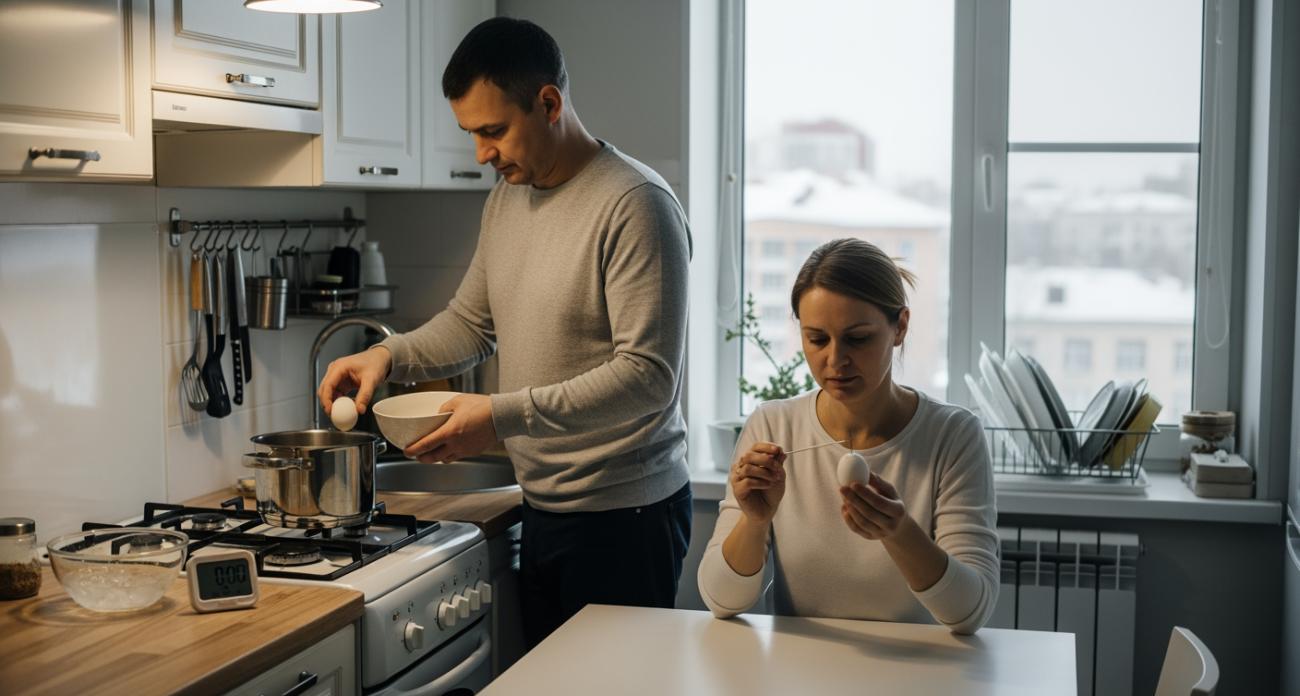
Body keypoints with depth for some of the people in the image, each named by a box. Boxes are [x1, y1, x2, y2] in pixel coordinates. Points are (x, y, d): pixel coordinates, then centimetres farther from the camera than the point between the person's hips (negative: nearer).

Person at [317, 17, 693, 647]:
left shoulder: (636, 205, -17)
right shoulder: (505, 200, 10)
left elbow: (648, 375, -23)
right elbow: (470, 323, 20)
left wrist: (504, 415, -26)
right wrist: (388, 355, 1)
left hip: (625, 516, -8)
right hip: (543, 510, 8)